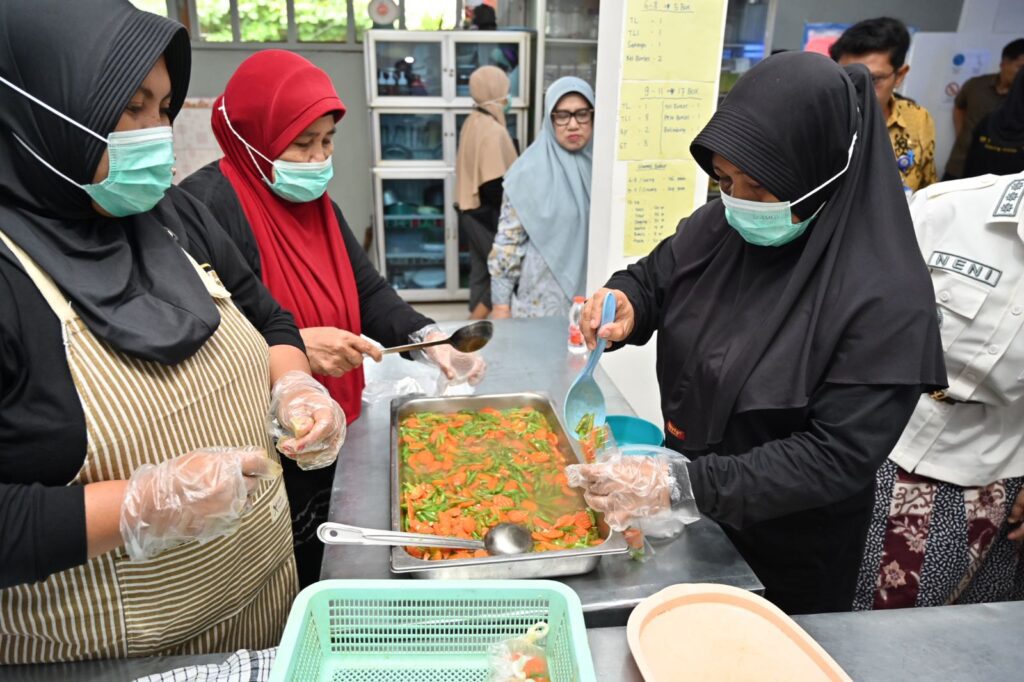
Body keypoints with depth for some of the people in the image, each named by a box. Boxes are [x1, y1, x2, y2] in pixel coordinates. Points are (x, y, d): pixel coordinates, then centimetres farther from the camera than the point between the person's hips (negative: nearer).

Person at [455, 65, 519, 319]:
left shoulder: (472, 122, 7)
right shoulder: (493, 130, -21)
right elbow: (493, 186, -25)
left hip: (472, 211, 9)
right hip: (488, 214, -9)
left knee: (481, 271, 15)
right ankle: (476, 321, 5)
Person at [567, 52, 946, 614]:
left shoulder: (885, 297, -26)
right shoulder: (720, 225, -11)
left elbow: (839, 457, -27)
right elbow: (652, 278, 4)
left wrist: (683, 485, -34)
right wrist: (624, 306, -20)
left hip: (791, 551, -4)